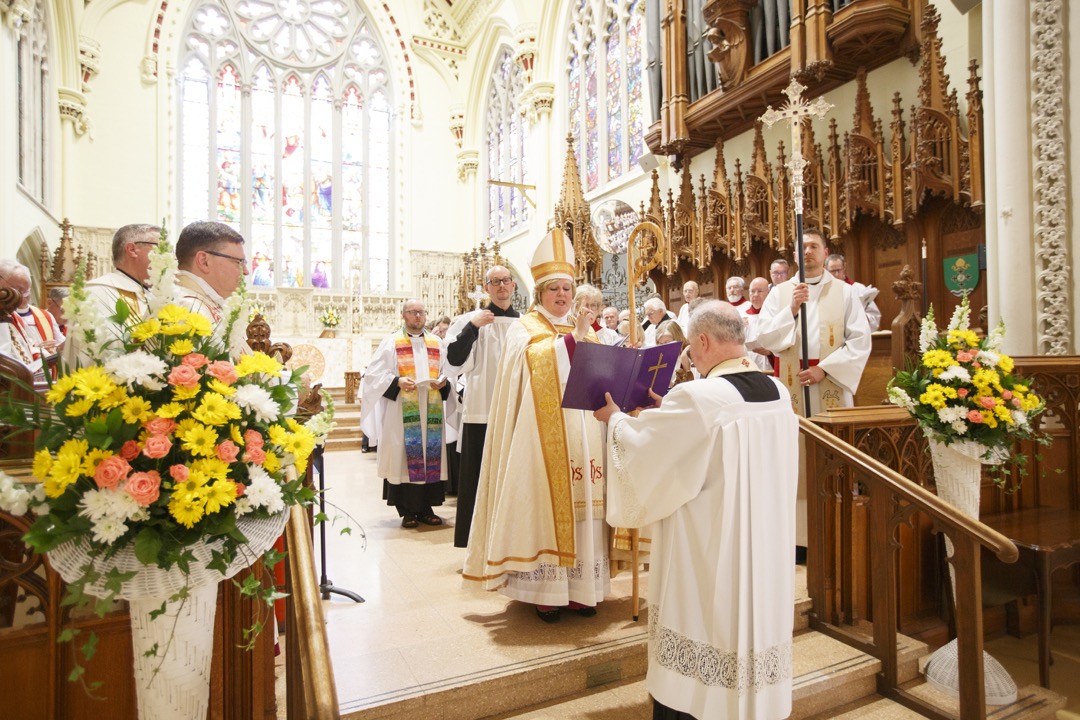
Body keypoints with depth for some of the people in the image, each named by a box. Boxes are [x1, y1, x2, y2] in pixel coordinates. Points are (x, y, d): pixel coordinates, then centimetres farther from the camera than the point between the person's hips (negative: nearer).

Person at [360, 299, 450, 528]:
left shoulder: (437, 343, 15)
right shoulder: (391, 342, 5)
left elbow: (449, 371, 17)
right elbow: (373, 374, -1)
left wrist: (443, 382, -4)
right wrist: (397, 382, -15)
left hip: (431, 412, 3)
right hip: (402, 413, -3)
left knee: (431, 455, 3)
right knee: (405, 456, -4)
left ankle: (426, 508, 13)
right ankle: (407, 511, 5)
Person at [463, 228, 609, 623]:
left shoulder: (584, 326, 19)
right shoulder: (524, 328, 5)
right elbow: (536, 361, -15)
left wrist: (586, 337, -7)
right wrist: (572, 337, -17)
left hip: (581, 431, 5)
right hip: (542, 434, -4)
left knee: (580, 500, 4)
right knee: (544, 503, -4)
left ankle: (580, 585, 13)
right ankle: (544, 589, 6)